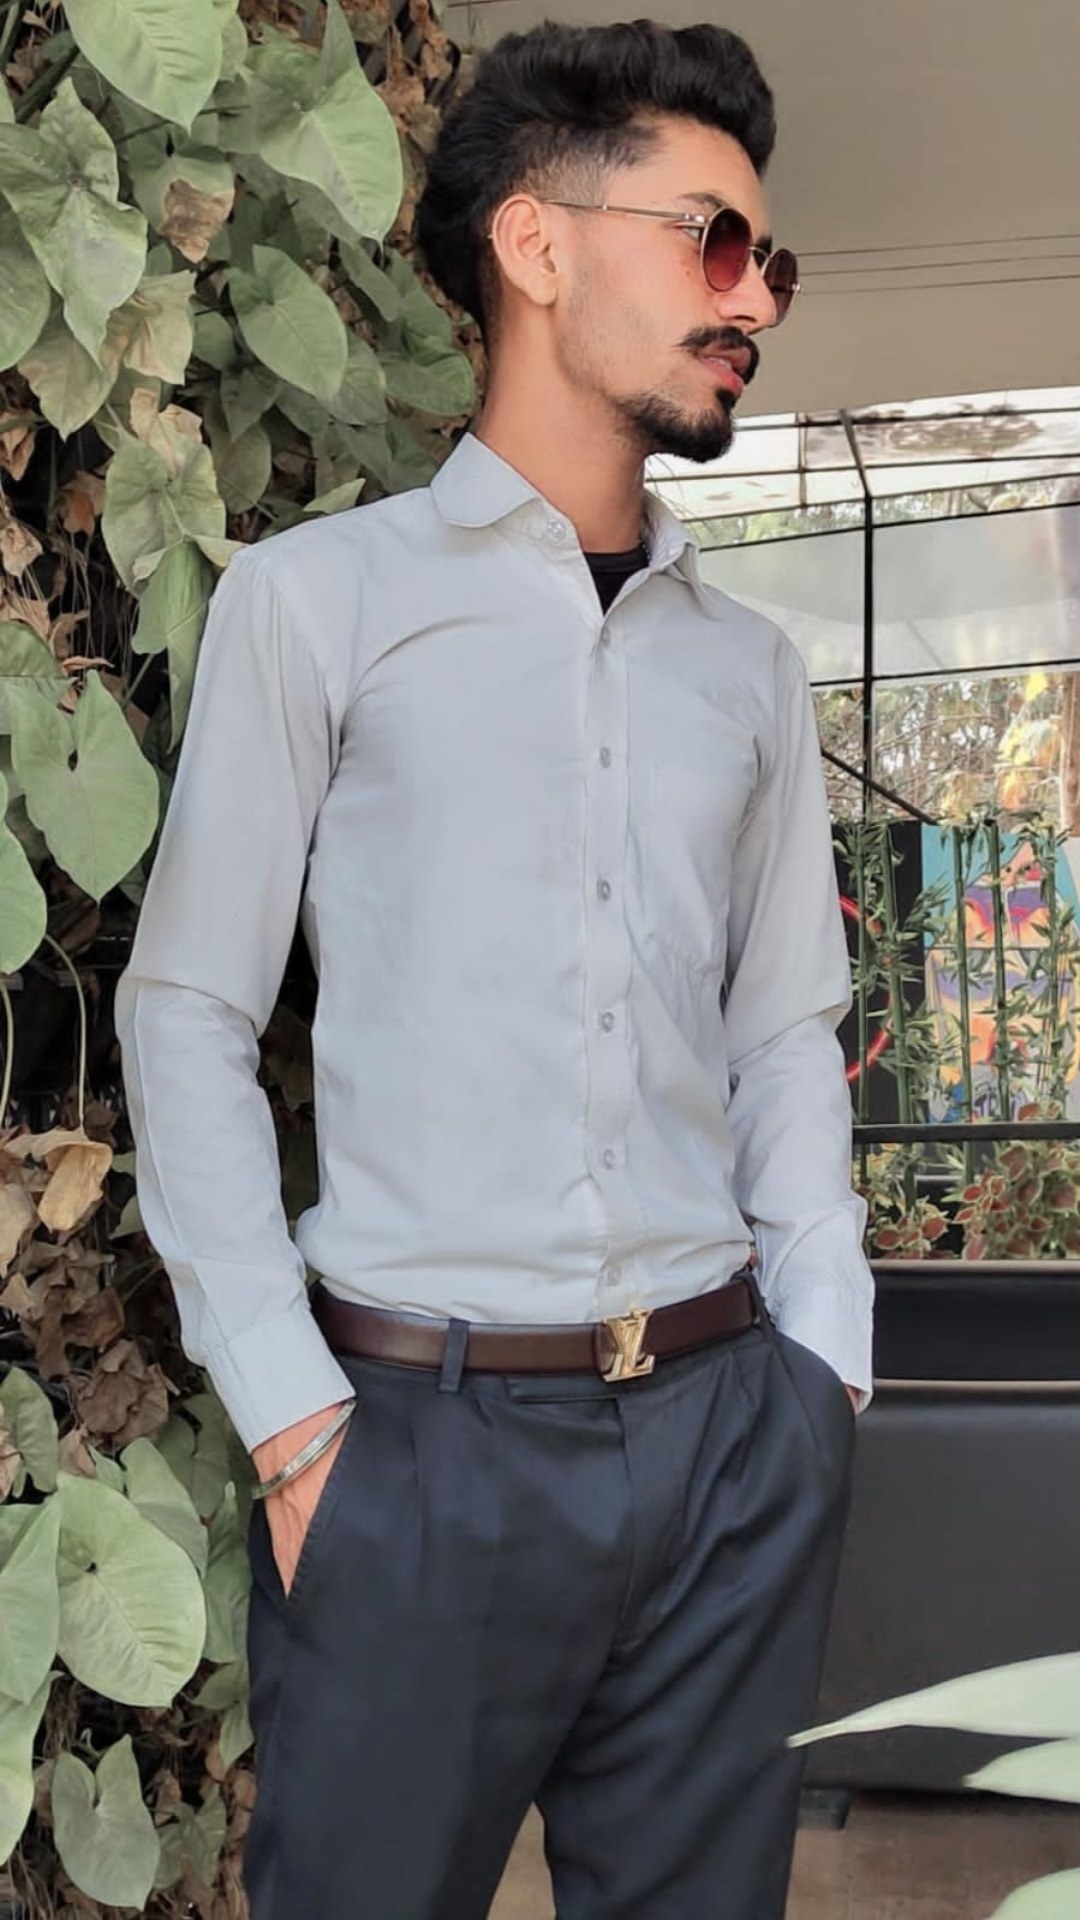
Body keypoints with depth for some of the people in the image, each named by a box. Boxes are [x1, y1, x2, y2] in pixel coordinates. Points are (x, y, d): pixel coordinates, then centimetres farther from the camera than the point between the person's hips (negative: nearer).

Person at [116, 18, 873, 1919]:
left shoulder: (751, 669, 13)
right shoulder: (318, 595, 0)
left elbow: (787, 1036, 14)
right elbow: (185, 1015, -2)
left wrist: (821, 1369, 3)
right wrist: (290, 1411, -9)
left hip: (732, 1429, 4)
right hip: (420, 1435, -4)